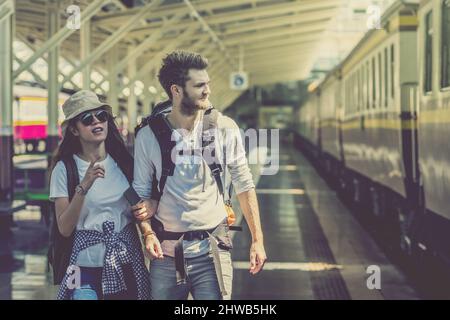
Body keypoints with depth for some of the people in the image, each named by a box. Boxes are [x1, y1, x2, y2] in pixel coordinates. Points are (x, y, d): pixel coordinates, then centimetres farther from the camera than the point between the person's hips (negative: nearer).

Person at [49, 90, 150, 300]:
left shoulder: (123, 161, 5)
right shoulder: (65, 168, -5)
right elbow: (64, 228, -11)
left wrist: (144, 210, -5)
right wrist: (83, 187, -23)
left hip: (128, 265, 3)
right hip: (88, 267, -3)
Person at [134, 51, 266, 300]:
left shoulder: (224, 128, -2)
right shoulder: (148, 135, -1)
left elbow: (244, 186, 5)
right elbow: (141, 192, 7)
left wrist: (257, 240, 2)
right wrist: (148, 232, -10)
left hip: (211, 250, -1)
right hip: (166, 251, 1)